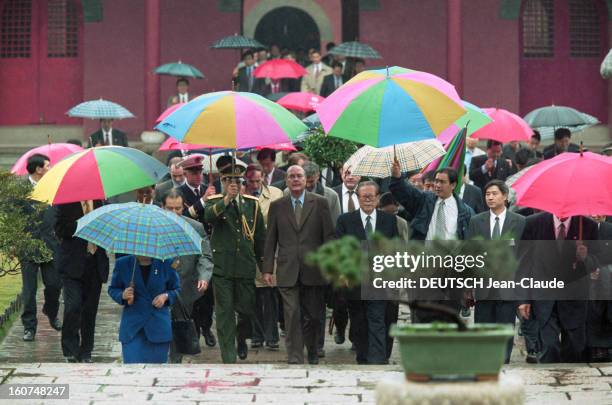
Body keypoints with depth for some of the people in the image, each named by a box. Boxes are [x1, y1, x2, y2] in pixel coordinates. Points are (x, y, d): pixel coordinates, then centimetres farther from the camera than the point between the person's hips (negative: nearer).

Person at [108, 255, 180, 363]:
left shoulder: (165, 264, 0)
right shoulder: (123, 264, 1)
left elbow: (176, 289, 12)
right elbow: (112, 289, 11)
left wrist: (166, 296, -9)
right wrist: (122, 295, -11)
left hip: (158, 326, 1)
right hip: (132, 326, -1)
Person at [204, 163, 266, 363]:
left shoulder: (252, 204, 9)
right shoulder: (215, 202, 2)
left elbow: (261, 236, 13)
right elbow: (208, 217, -23)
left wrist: (265, 266, 12)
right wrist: (226, 199, -31)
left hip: (246, 266, 2)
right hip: (222, 267, -2)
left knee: (247, 309, 3)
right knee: (225, 313, -1)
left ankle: (241, 337, 34)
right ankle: (229, 358, 5)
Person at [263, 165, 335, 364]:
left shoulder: (320, 203, 4)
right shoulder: (277, 206, 8)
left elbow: (329, 236, 3)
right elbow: (270, 240, 8)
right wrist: (267, 269, 2)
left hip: (313, 270, 0)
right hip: (288, 271, 0)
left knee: (313, 316, 8)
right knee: (292, 316, -6)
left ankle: (313, 354, 27)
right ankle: (294, 359, -4)